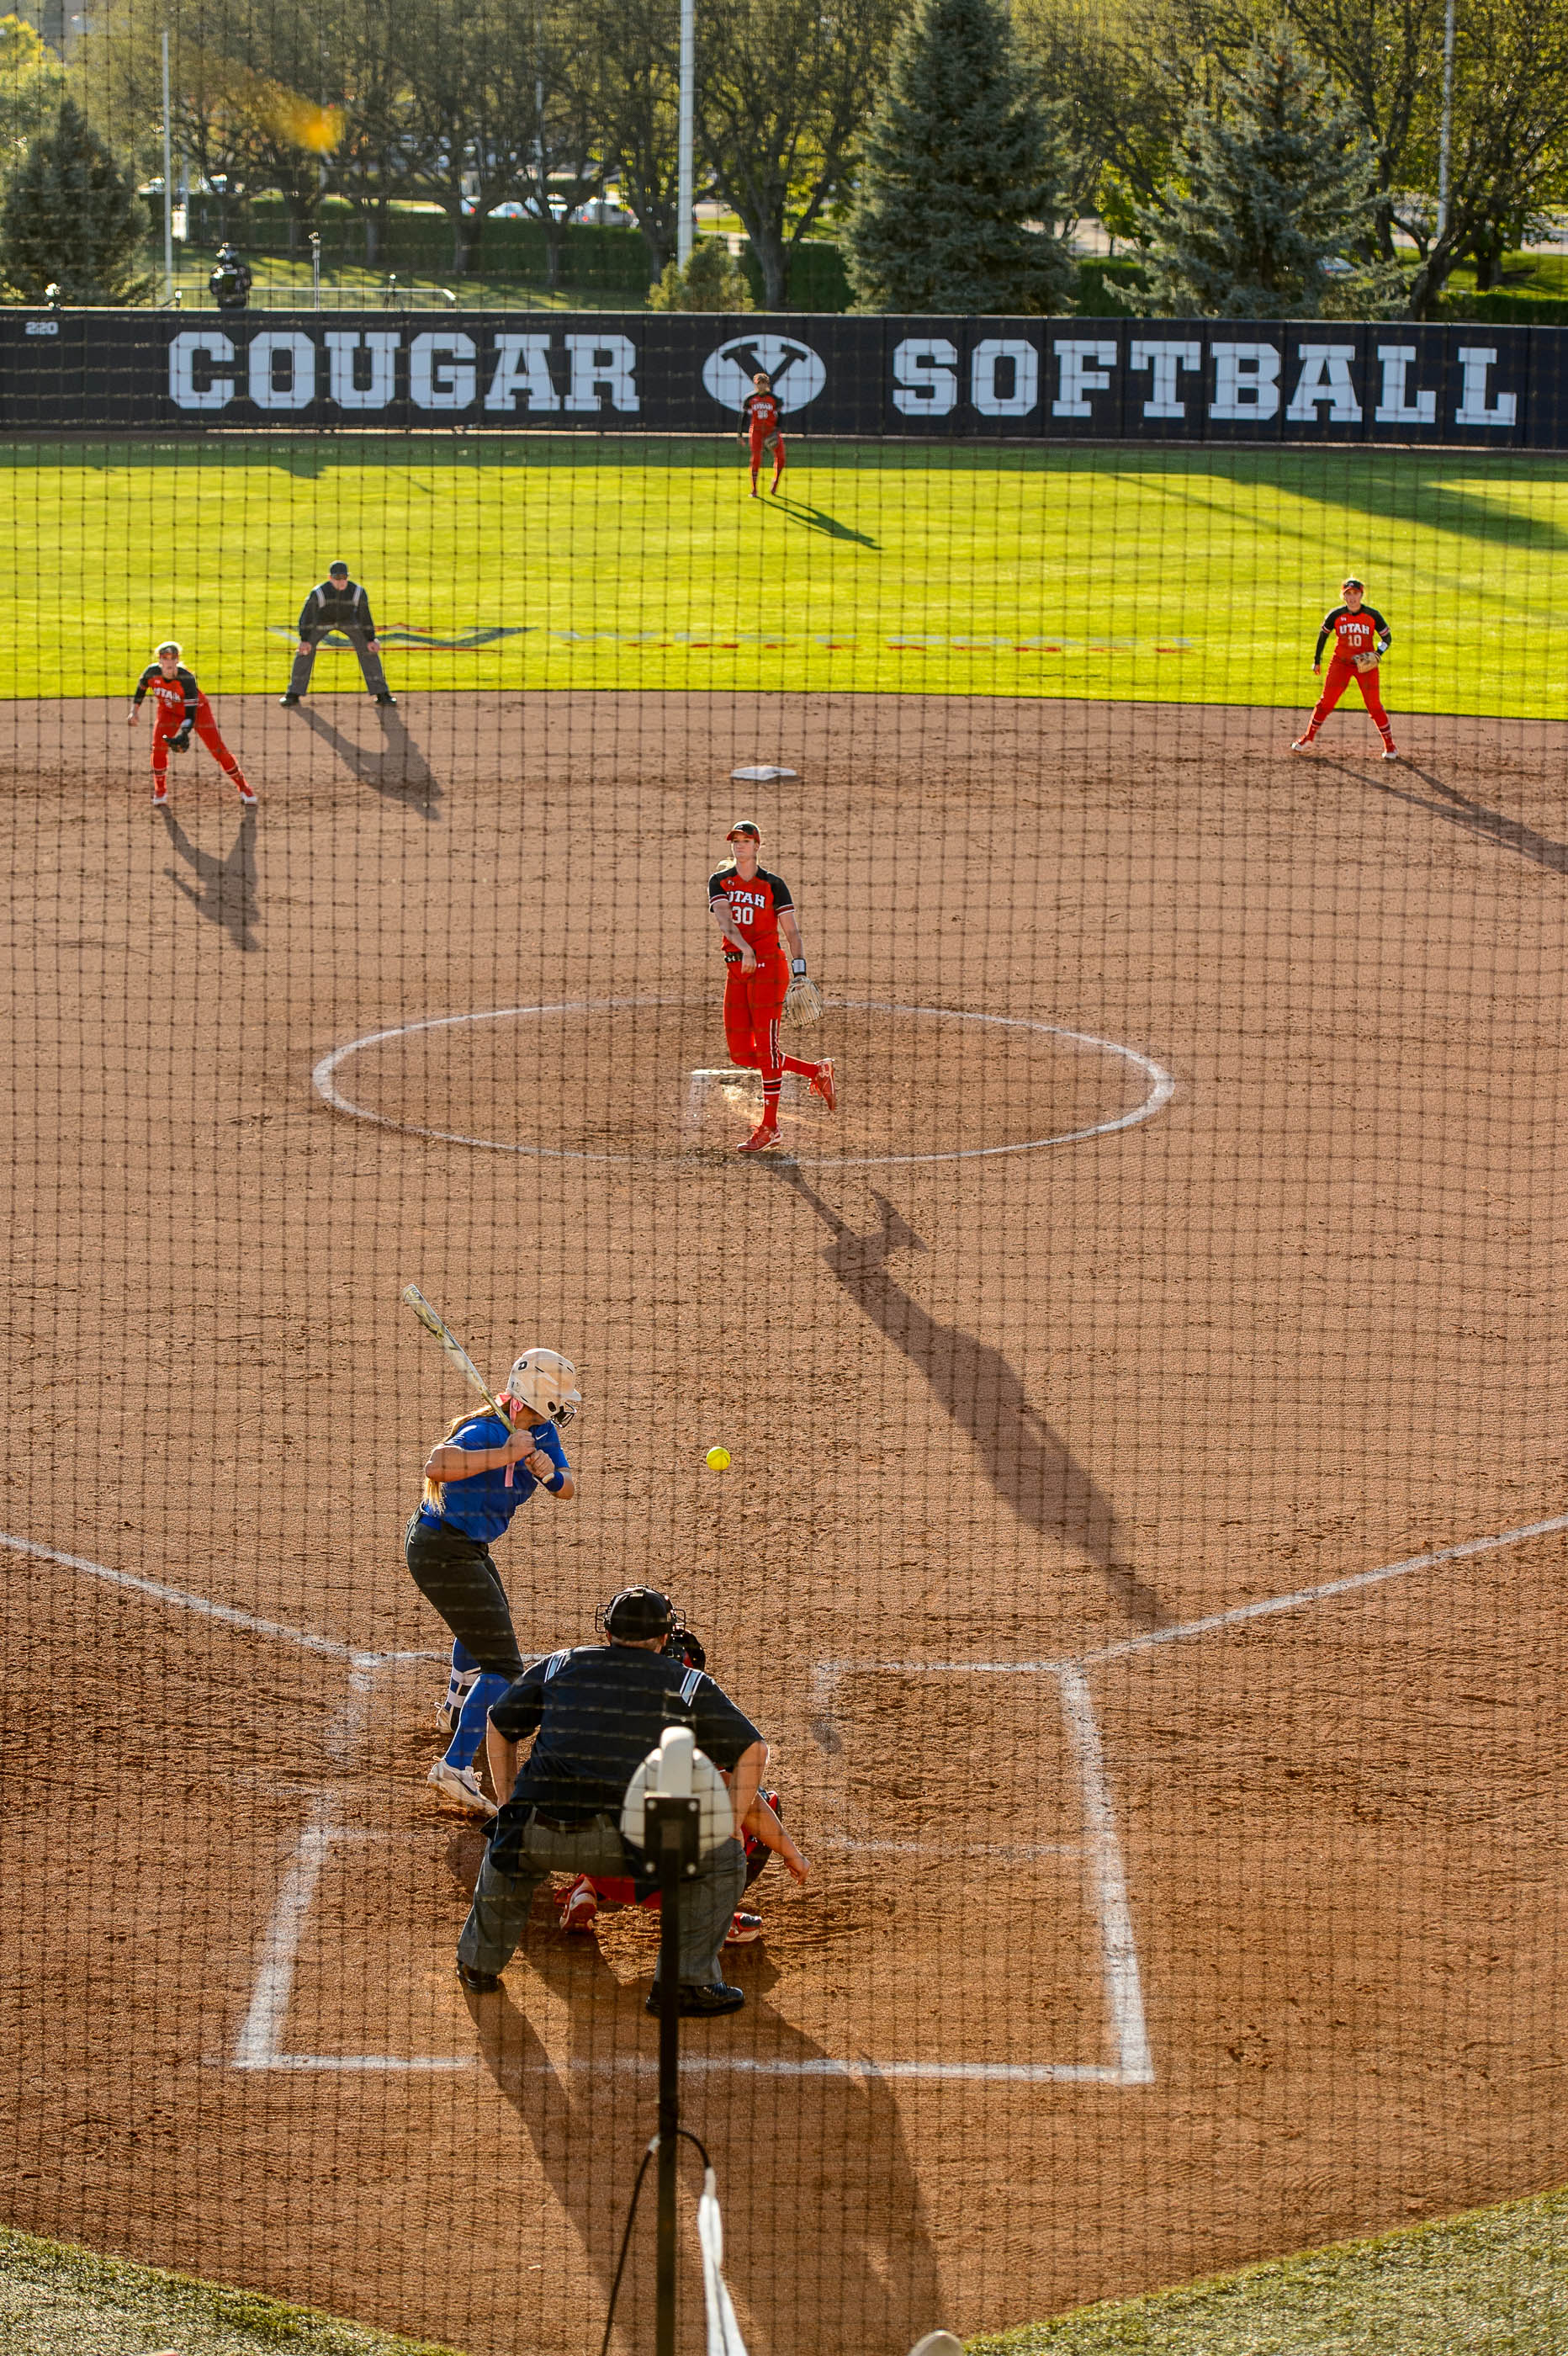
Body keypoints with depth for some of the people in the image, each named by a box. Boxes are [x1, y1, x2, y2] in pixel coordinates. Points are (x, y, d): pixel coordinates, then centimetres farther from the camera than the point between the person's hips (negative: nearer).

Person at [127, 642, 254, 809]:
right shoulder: (152, 673, -25)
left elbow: (191, 715, -37)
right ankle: (160, 793, 3)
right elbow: (141, 688, 2)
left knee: (218, 750, -8)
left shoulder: (187, 678, -36)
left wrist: (183, 734, -53)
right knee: (159, 748, -16)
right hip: (168, 711, 3)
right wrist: (135, 710, -5)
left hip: (196, 709, -3)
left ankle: (243, 787, 7)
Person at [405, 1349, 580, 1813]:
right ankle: (455, 1767, -21)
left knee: (487, 1621, 39)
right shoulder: (487, 1431, -29)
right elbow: (436, 1466, -45)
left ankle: (456, 1708, 64)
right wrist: (505, 1455, -46)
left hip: (468, 1549, 10)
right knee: (502, 1666, -14)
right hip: (443, 1553, -10)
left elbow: (567, 1490, -1)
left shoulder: (542, 1432, -2)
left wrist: (551, 1473, -24)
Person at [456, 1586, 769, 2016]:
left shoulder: (559, 1665, 26)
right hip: (627, 1839, -3)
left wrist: (512, 1803, 41)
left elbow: (500, 1728, 34)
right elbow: (754, 1750, 18)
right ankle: (686, 1984, 11)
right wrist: (731, 1828, 24)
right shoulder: (689, 1684, 19)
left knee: (507, 1844, 38)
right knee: (724, 1860, 17)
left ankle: (480, 1964, 43)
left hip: (540, 1833, 3)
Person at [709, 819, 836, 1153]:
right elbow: (724, 918, -11)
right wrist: (745, 948, -29)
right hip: (737, 970, 5)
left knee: (766, 1047, -7)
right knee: (742, 1055, 3)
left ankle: (769, 1126, 1)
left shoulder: (773, 885, -1)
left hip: (768, 966, -5)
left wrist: (800, 971, -15)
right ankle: (817, 1072, 21)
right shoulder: (719, 881, 7)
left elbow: (792, 931, -3)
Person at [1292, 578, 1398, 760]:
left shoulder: (1372, 615, -8)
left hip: (1366, 665, -1)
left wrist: (1378, 654, -16)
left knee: (1374, 705, -4)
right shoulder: (1336, 615, -6)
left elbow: (1387, 637, 2)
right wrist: (1317, 660, 12)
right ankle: (1307, 738, 15)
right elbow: (1323, 634, 9)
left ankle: (1390, 746, 7)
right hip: (1341, 663, 1)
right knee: (1326, 702, -1)